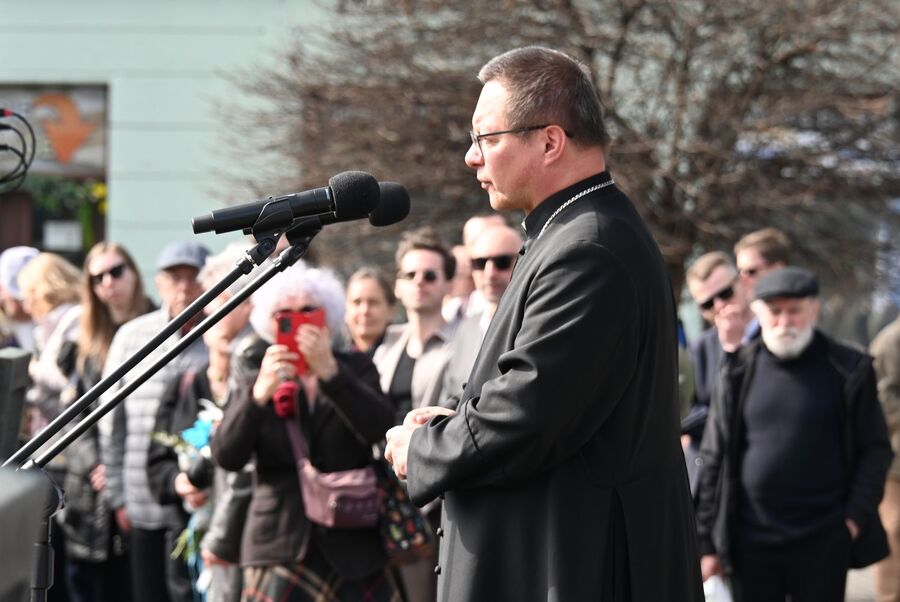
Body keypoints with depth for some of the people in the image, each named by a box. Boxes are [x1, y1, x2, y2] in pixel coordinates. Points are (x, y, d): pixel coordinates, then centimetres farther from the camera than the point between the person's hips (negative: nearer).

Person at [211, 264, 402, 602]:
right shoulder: (254, 376, 9)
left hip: (352, 543, 1)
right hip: (281, 545, 0)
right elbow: (226, 457, -5)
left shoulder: (355, 368, 10)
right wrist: (260, 393, -20)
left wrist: (329, 371, -22)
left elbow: (378, 428, -11)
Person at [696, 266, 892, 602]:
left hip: (823, 542, -2)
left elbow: (875, 450, 3)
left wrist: (856, 517, -9)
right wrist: (707, 541, 4)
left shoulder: (848, 371, -1)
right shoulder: (740, 373, 4)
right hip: (751, 541, 2)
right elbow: (715, 458, 7)